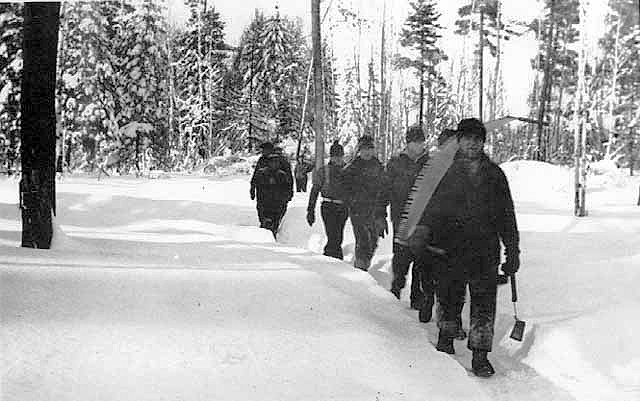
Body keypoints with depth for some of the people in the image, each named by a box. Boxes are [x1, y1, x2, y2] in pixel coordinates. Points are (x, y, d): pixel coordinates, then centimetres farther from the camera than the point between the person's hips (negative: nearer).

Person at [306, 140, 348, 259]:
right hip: (329, 208, -4)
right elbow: (314, 191, 1)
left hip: (343, 208, 4)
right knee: (333, 238, -14)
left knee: (338, 239, 7)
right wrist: (310, 210, -4)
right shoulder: (323, 171, 0)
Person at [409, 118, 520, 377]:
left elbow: (507, 216, 13)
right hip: (449, 248, -1)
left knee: (484, 301, -3)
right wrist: (424, 228, -18)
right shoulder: (445, 171, 6)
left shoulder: (494, 174, 11)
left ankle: (480, 354, 7)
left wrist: (513, 251, 11)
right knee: (449, 297, 9)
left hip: (485, 250, 1)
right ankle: (446, 336, 33)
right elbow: (432, 204, 0)